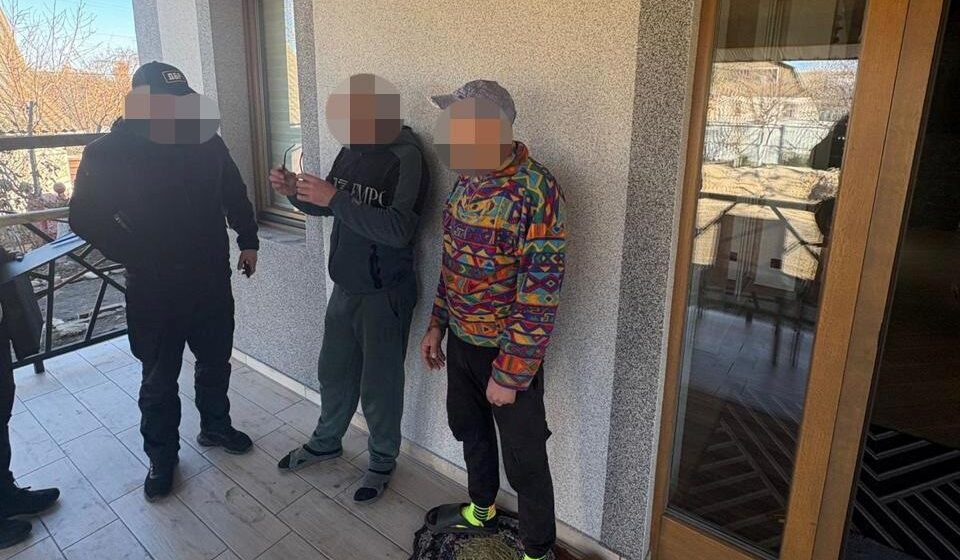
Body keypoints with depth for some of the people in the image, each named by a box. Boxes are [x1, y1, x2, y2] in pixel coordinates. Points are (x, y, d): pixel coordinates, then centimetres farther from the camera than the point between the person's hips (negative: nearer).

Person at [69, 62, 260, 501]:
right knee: (160, 379, 10)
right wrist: (137, 257, -13)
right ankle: (161, 456, 30)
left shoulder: (206, 140, -3)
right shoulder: (108, 154, -11)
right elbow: (86, 218, -7)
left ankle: (215, 426, 42)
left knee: (216, 361, 19)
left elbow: (234, 195, 11)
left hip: (212, 280, 3)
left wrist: (248, 241, 11)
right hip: (155, 289, -3)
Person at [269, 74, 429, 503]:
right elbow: (325, 207, 14)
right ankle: (326, 442, 45)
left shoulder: (406, 157, -20)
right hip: (345, 286, 7)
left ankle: (383, 462, 31)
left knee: (379, 385, 8)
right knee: (334, 370, 22)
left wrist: (335, 198, -29)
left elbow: (399, 229, -30)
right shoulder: (352, 150, 3)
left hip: (385, 294, -7)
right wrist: (295, 192, -6)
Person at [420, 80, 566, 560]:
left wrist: (510, 373, -21)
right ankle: (481, 511, 50)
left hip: (508, 351, -8)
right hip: (461, 341, 8)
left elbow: (540, 295, -24)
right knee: (470, 429, 25)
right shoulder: (467, 180, 2)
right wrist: (437, 324, 13)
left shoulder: (533, 191, -24)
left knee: (524, 458, 9)